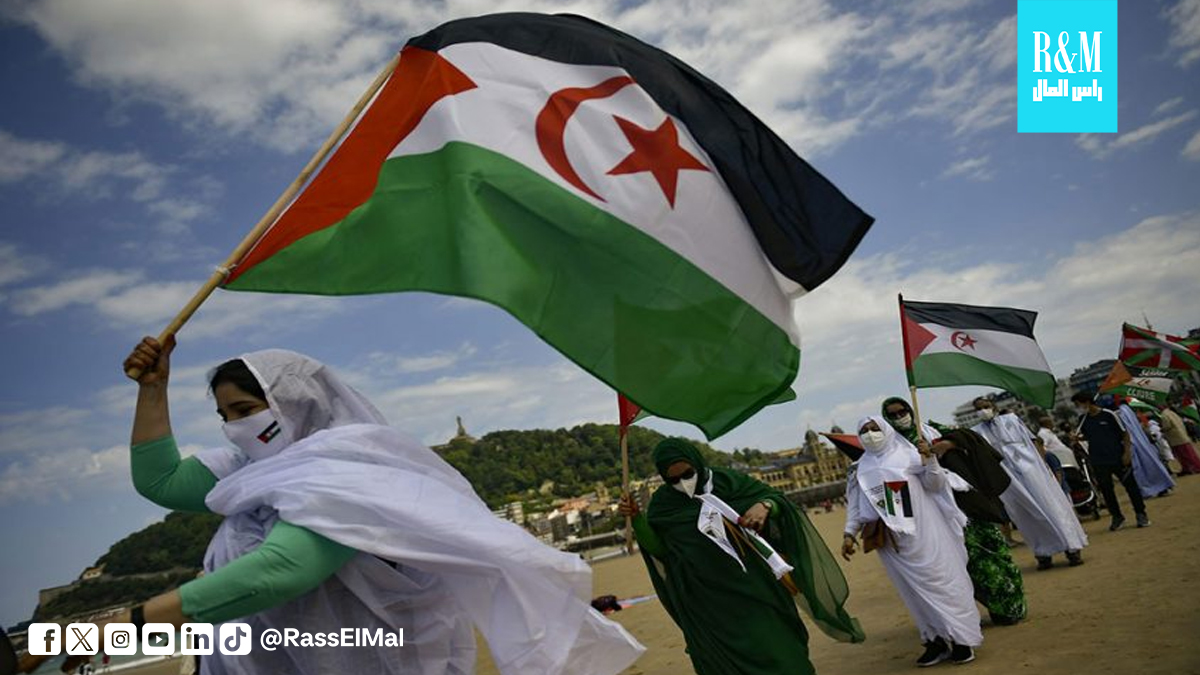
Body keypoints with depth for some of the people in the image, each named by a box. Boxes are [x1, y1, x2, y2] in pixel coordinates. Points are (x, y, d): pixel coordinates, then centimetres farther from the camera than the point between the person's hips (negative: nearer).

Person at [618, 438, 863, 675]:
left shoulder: (726, 481, -4)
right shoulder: (663, 502, -1)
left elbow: (776, 498, 2)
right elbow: (658, 548, 1)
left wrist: (764, 505, -21)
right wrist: (636, 518, -14)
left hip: (750, 584, 0)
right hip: (707, 600, 0)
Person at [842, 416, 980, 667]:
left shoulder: (908, 455, -1)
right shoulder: (860, 470, 9)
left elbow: (936, 485, -5)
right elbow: (856, 506, 13)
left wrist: (929, 461, -21)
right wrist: (850, 533, 7)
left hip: (923, 532, -3)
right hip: (891, 540, 4)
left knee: (940, 580, 0)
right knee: (916, 591, 8)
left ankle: (962, 638, 8)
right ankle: (937, 639, 15)